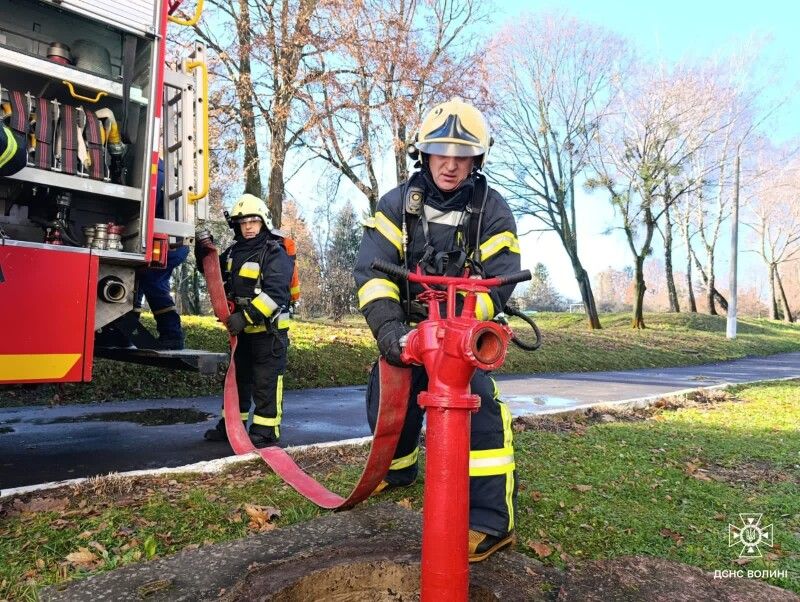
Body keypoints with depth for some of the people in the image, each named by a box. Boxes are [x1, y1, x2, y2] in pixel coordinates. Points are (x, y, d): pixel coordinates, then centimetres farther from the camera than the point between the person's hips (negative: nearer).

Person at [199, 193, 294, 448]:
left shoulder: (275, 254, -13)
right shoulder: (235, 251, 11)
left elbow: (274, 293, -24)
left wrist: (246, 316, -28)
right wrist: (204, 252, 5)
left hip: (268, 330, -8)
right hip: (242, 329, 8)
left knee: (266, 383, -3)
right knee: (237, 378, 18)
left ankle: (266, 432, 4)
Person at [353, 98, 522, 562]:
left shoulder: (492, 210, -7)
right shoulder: (399, 203, -5)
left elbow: (499, 280, -13)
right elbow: (372, 269, -14)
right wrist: (387, 324, -30)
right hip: (406, 325, 3)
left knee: (478, 407, -22)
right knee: (388, 399, 8)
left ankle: (493, 521, -14)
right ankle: (398, 470, 40)